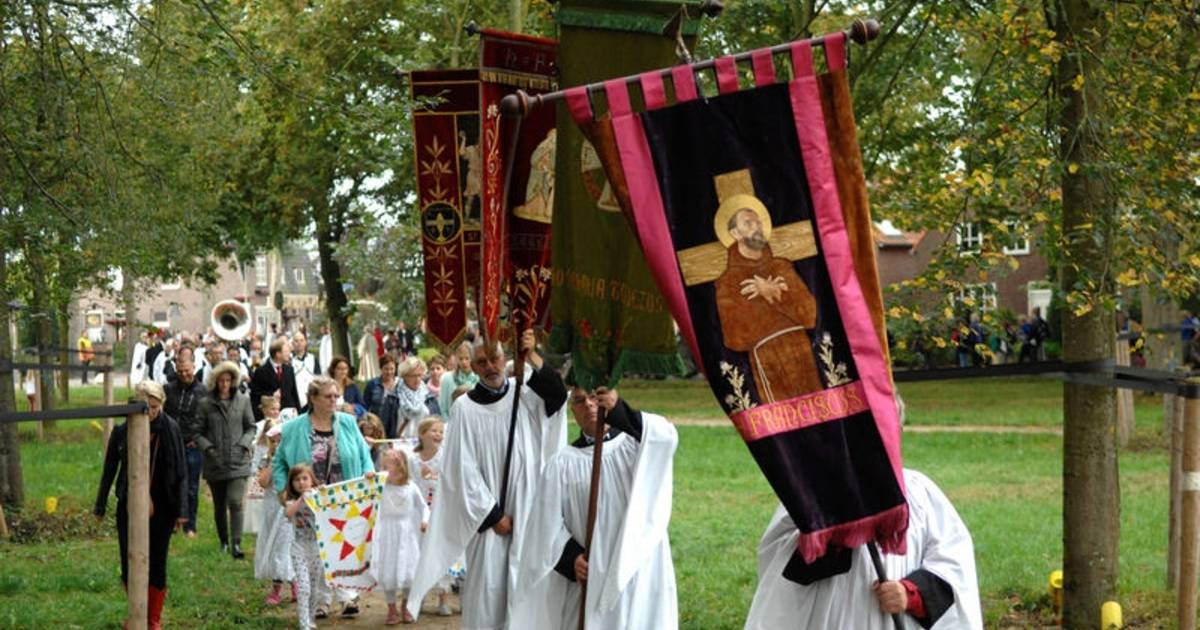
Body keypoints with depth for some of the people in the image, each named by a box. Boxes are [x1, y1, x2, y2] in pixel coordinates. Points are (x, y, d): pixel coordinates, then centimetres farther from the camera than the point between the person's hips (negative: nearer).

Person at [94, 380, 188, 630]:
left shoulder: (170, 430, -7)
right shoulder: (122, 431, -4)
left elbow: (181, 473, -3)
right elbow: (109, 470, 6)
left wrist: (181, 511, -6)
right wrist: (100, 506, 10)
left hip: (161, 509, -1)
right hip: (129, 507, 1)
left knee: (156, 565, 3)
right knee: (129, 565, 1)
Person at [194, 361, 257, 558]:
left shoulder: (243, 401, 3)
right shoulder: (206, 404, 1)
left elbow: (250, 427, 11)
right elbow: (198, 432, 5)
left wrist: (244, 444, -5)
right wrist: (208, 447, -10)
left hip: (238, 462, -1)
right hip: (215, 463, 1)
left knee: (235, 502, -15)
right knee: (219, 506, 11)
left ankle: (236, 544, -16)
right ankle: (224, 543, 26)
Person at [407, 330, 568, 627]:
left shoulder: (525, 395, 2)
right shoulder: (465, 408, -4)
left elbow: (557, 395, -19)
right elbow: (464, 469, -5)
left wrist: (532, 357, -32)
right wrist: (493, 515, -8)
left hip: (527, 510, 2)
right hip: (487, 513, -2)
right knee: (487, 583, -3)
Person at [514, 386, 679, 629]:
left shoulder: (636, 445, 4)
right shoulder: (563, 464, 6)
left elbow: (666, 436, -19)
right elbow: (549, 523, 3)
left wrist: (619, 411, -32)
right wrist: (570, 557, -15)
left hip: (639, 572, 0)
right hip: (590, 579, 0)